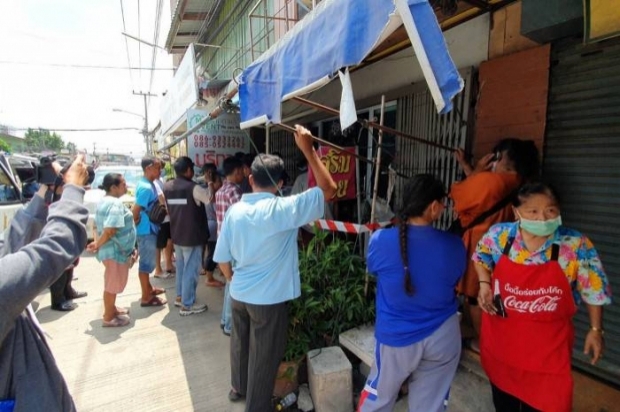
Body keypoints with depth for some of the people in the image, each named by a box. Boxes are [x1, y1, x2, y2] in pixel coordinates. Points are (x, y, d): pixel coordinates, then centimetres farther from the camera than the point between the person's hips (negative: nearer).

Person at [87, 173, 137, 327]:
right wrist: (97, 245, -16)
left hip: (111, 249, 10)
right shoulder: (116, 203, -23)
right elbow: (110, 230, -29)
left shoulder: (104, 201, 10)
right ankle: (109, 317, 15)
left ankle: (111, 308, 38)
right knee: (113, 283, 3)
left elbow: (99, 225, 15)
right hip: (116, 250, -10)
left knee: (112, 283, 22)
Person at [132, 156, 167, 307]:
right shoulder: (146, 187, -23)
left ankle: (148, 288, 35)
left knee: (147, 261, 20)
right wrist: (138, 224, -11)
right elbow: (135, 211, -25)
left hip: (149, 229, 10)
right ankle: (146, 297, 12)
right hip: (147, 231, -10)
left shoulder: (146, 184, 8)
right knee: (146, 262, 1)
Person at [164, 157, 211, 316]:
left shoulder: (167, 187, 3)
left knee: (181, 267, 21)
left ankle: (180, 297, 33)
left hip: (176, 235, 8)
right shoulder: (193, 188, -19)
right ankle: (187, 305, 10)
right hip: (192, 236, -7)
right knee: (191, 270, 2)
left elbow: (167, 207, 15)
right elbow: (211, 198, -7)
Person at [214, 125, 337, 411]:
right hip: (269, 299, -6)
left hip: (239, 294, 6)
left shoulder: (235, 210, -5)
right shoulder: (283, 209, -21)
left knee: (240, 343, 27)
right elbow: (328, 189, -15)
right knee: (264, 357, 13)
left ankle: (239, 387, 51)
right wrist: (308, 149, -14)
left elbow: (222, 259, 1)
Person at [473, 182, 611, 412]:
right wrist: (484, 284, -7)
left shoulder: (577, 247, -17)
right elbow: (481, 257, 7)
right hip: (501, 337, 2)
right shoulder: (498, 236, -14)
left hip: (549, 345, -1)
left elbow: (593, 289, -3)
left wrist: (595, 329, 2)